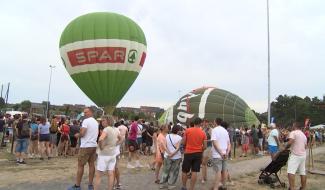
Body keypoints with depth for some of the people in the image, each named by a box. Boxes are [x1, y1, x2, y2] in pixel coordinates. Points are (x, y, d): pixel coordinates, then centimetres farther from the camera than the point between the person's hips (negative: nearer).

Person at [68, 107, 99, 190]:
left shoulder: (86, 121, -13)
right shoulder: (96, 122, 13)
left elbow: (82, 133, -19)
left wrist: (78, 135, 2)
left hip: (86, 146, -8)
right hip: (93, 145, 8)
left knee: (80, 165, 1)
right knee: (91, 164, 9)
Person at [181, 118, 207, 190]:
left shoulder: (187, 130, -5)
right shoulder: (203, 133, -2)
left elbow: (183, 142, -2)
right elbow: (205, 146, -1)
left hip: (188, 153, -1)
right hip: (198, 154, 1)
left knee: (184, 171, 13)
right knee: (194, 172, 5)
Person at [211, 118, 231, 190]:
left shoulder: (214, 130, -9)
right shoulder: (225, 130, 13)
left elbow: (214, 142, -20)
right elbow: (229, 143, 9)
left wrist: (221, 152, -20)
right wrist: (227, 152, -1)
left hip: (217, 154, -7)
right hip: (224, 154, 7)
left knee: (218, 171, -10)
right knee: (224, 170, 13)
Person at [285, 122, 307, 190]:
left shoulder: (293, 132, -8)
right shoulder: (304, 135, 18)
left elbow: (290, 142, -21)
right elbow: (305, 146, 21)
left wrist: (286, 148, -6)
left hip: (295, 155, -9)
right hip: (303, 155, 9)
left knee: (291, 172, -13)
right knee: (303, 172, 13)